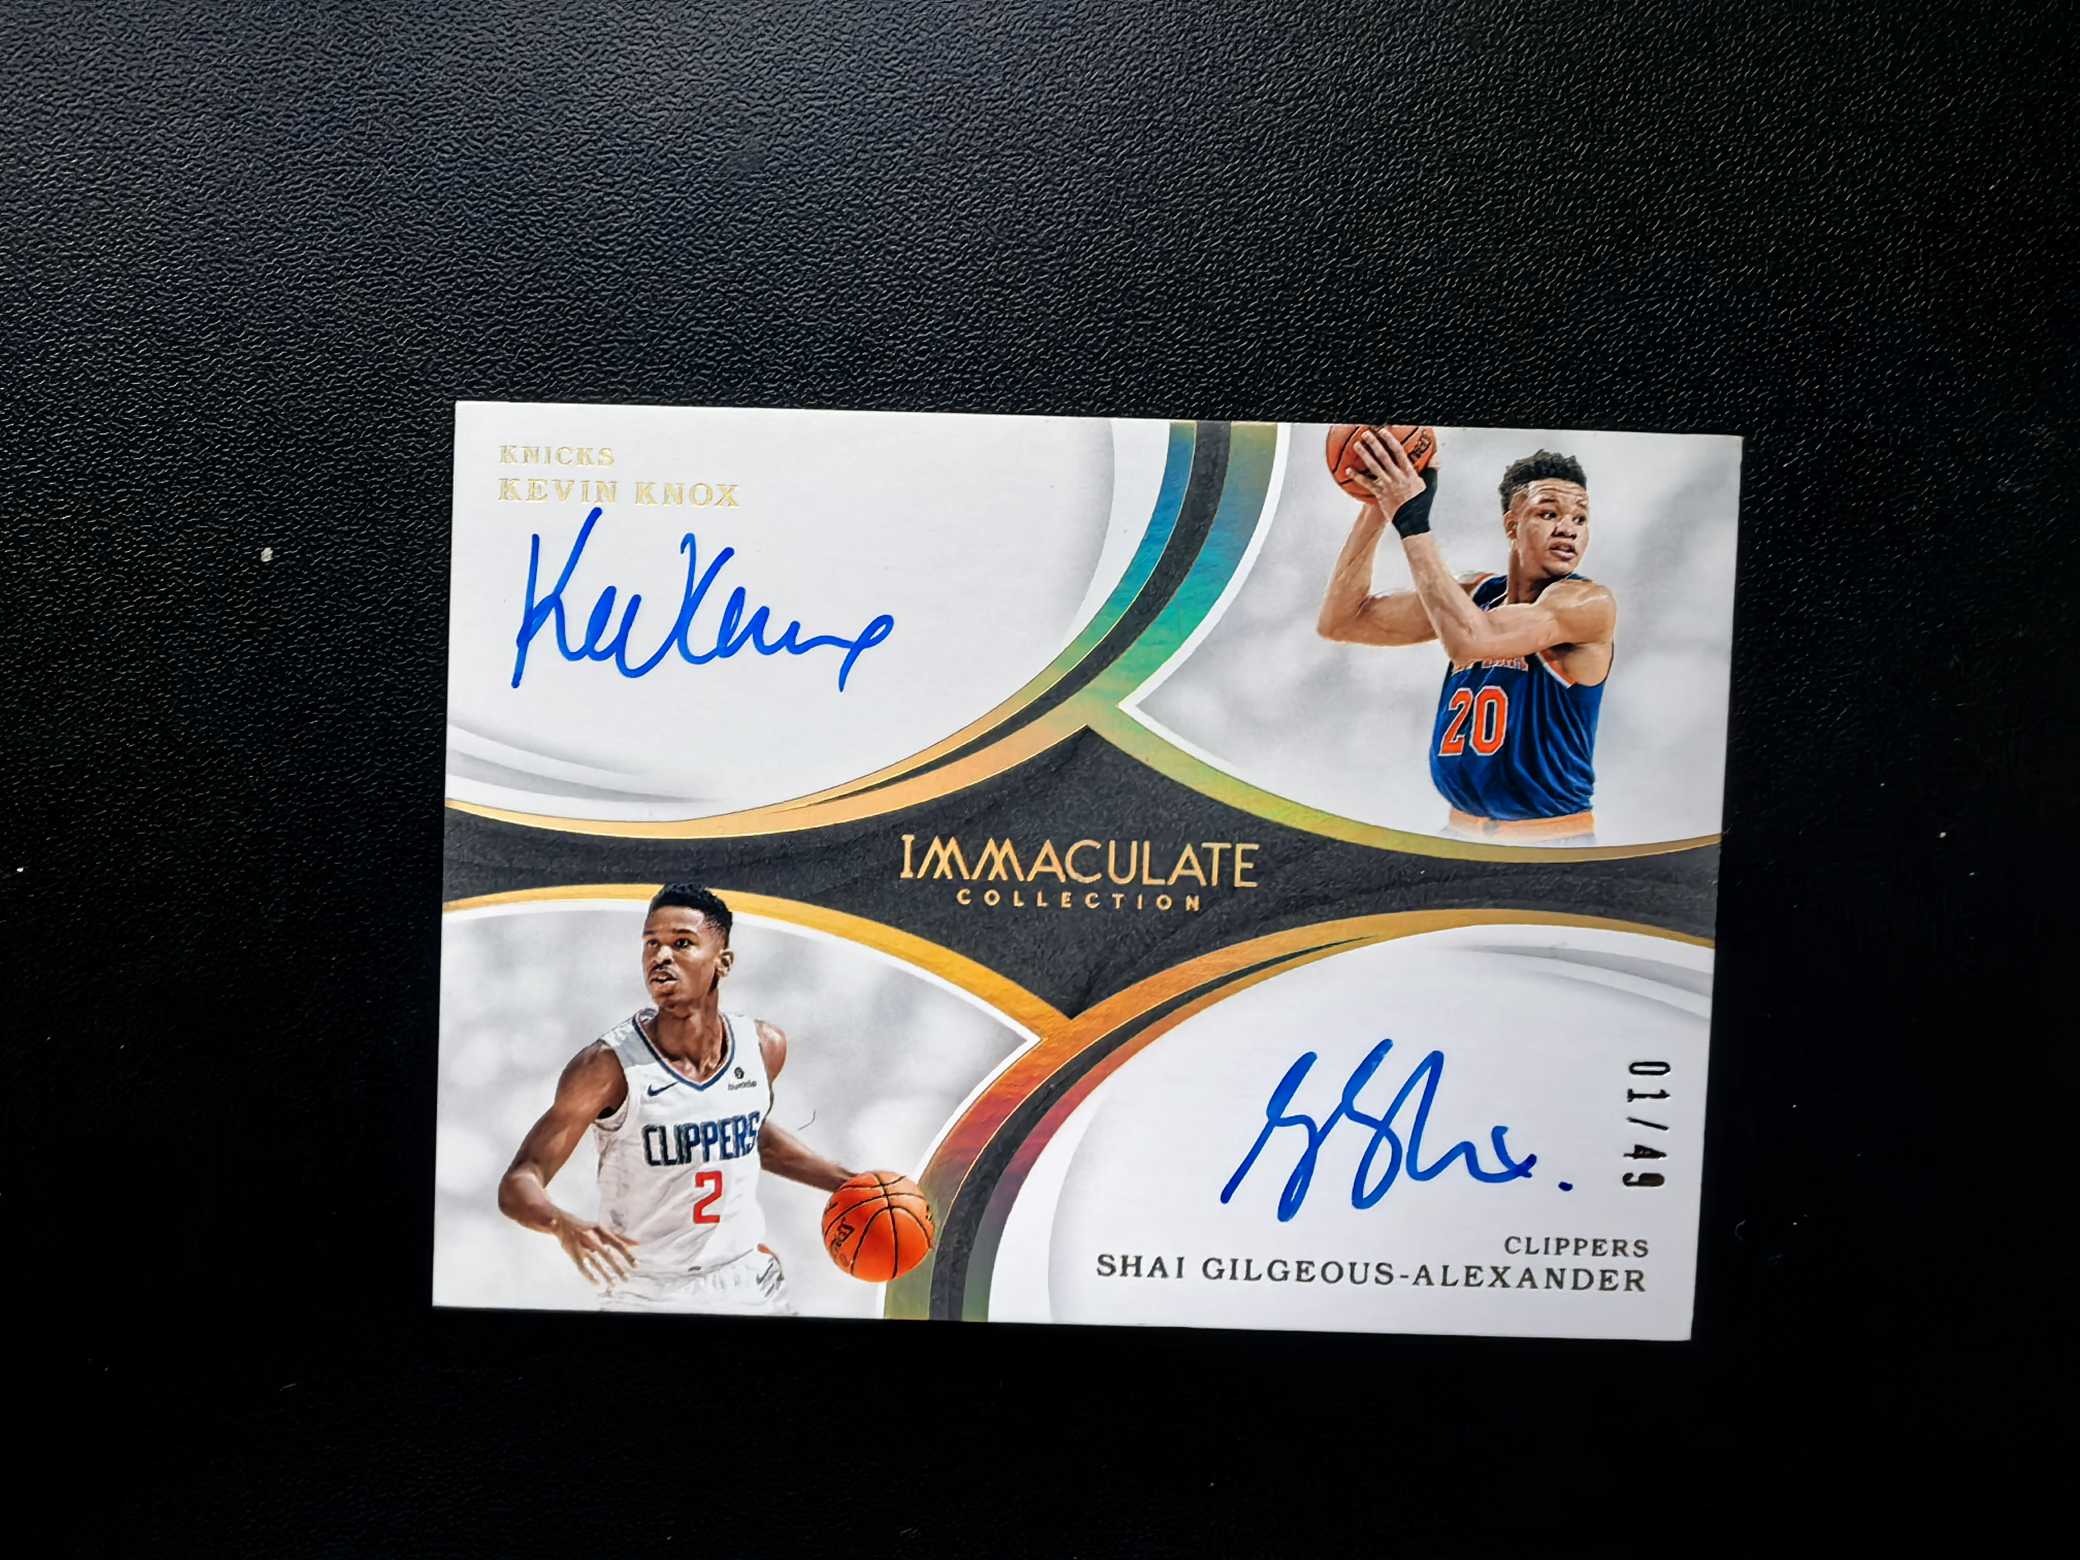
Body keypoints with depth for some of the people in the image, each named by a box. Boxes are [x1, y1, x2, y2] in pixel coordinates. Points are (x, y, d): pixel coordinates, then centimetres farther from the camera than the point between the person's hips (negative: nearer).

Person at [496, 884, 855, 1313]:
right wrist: (565, 1226, -38)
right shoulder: (608, 1066, -20)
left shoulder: (764, 1047, -7)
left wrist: (845, 1182, 9)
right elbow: (517, 1185, -18)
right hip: (645, 1295, -3)